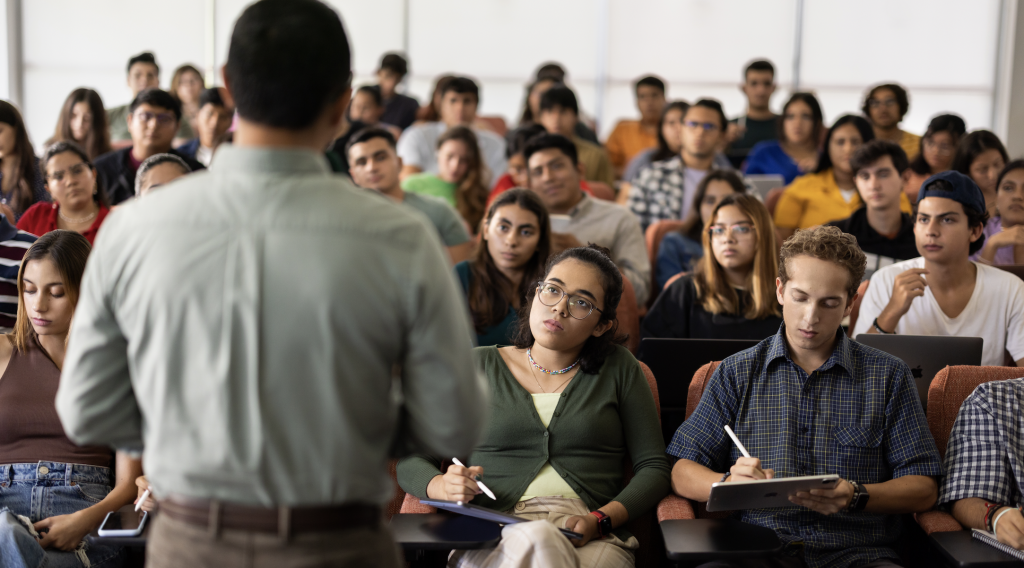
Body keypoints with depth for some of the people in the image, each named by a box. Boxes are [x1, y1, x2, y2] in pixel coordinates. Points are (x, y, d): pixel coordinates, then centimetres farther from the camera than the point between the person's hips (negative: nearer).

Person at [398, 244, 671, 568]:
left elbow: (654, 468, 9)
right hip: (493, 539, -1)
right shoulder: (478, 367, 15)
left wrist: (599, 520, -10)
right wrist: (443, 486, -11)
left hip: (594, 541, 1)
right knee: (536, 542, -39)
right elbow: (410, 462, 13)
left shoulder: (617, 368, 15)